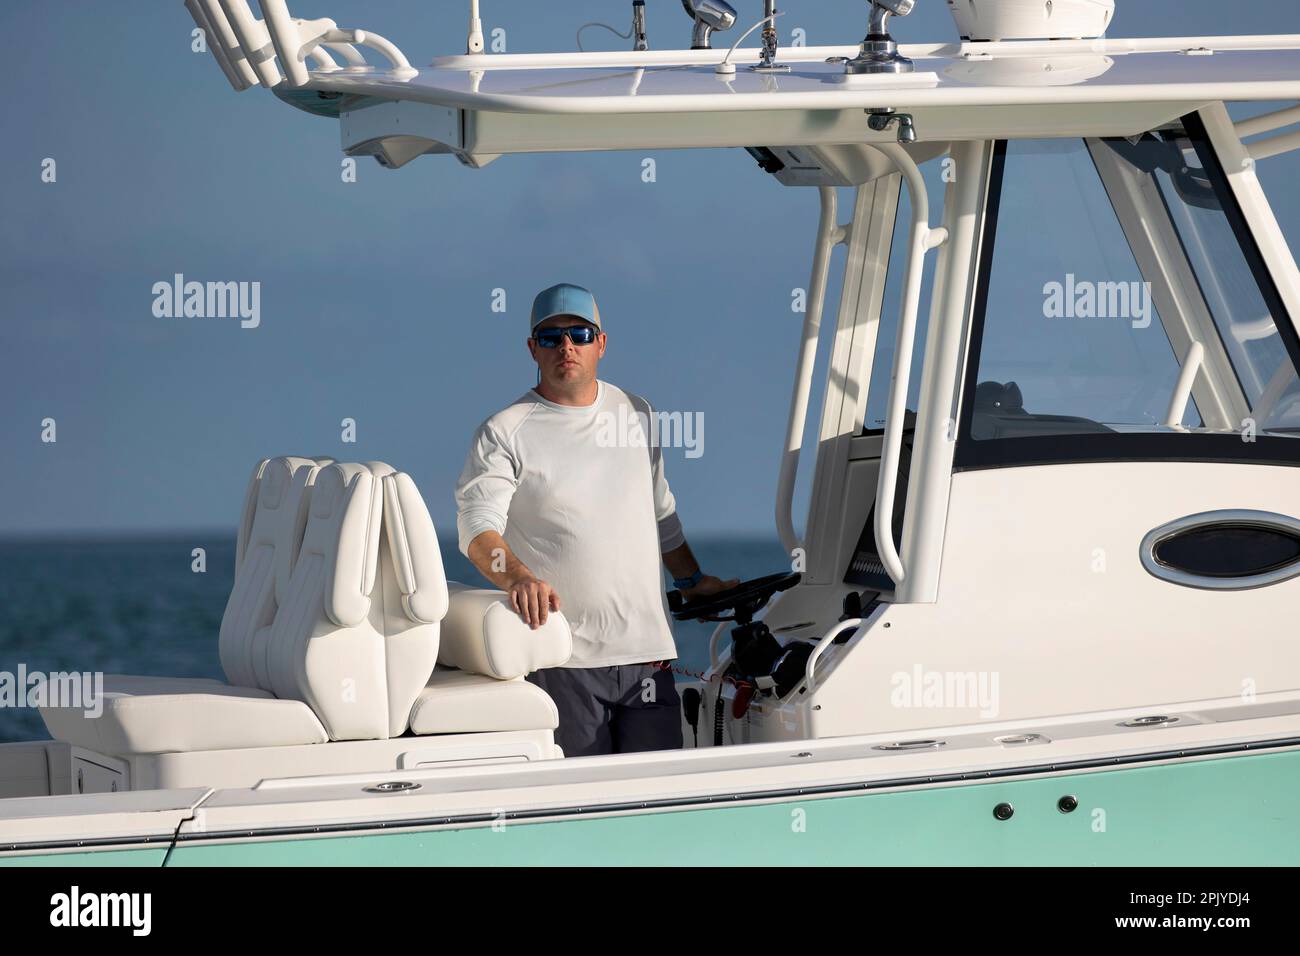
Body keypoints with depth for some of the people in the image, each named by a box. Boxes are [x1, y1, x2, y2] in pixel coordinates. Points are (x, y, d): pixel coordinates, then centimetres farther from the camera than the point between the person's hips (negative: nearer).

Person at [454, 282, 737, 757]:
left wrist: (691, 579, 30)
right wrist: (516, 576, -31)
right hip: (561, 659, -4)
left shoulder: (636, 414, 16)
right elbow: (478, 525, -13)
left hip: (647, 650, 4)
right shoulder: (505, 432, 0)